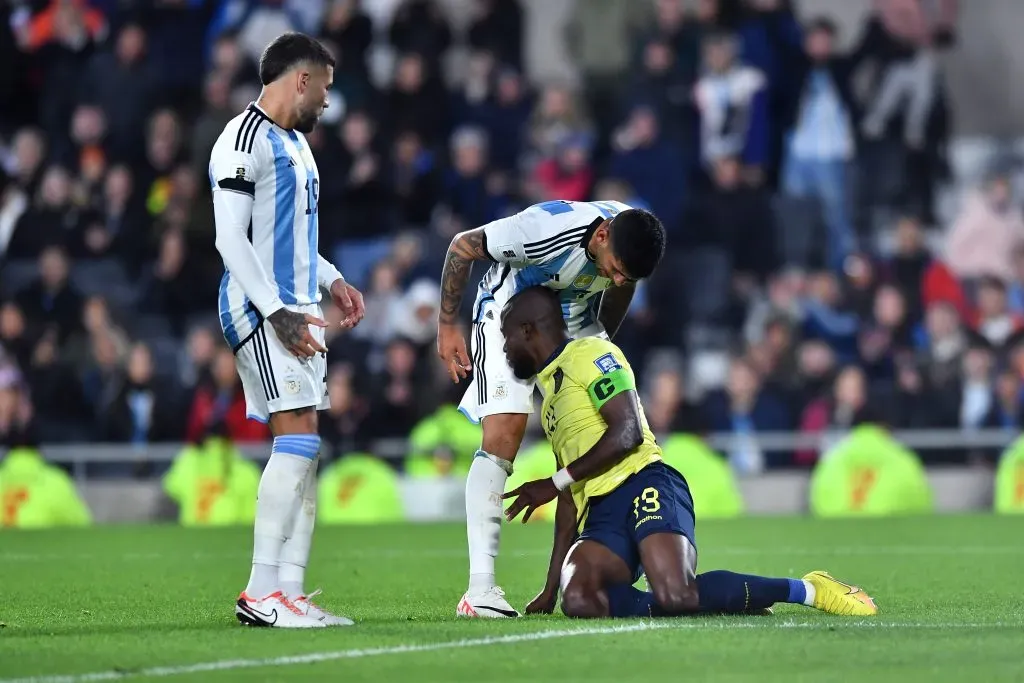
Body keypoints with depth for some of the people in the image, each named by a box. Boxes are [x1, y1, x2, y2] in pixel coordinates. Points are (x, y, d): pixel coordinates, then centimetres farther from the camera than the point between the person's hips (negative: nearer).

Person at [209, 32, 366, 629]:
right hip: (260, 309, -10)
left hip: (297, 311, 10)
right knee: (297, 442, -16)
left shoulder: (296, 143, 21)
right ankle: (261, 592, -16)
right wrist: (277, 312, -21)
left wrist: (332, 281, 18)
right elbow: (231, 238, -17)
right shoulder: (246, 138, -11)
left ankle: (291, 590, 7)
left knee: (306, 452, 6)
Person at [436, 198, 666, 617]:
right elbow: (462, 246, -21)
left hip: (576, 324, 6)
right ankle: (480, 586, -23)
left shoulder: (630, 239, -18)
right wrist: (447, 326, -14)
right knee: (503, 436, -20)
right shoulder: (548, 229, -36)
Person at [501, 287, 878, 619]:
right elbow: (571, 500, 32)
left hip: (643, 487, -8)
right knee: (579, 601, -26)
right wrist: (550, 589, 27)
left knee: (676, 595, -33)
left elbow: (627, 433, -11)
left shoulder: (590, 355, 4)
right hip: (601, 515, 8)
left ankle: (805, 589, -12)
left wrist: (555, 483, -9)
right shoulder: (550, 388, 31)